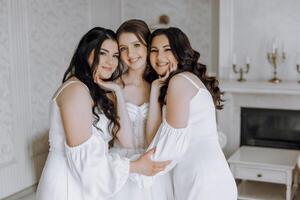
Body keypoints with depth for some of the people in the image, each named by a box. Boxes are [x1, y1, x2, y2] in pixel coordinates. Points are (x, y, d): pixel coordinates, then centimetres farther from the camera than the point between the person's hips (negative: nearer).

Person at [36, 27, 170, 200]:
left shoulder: (102, 91, 9)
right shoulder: (76, 89, -18)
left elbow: (128, 142, 0)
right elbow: (83, 156, -24)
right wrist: (137, 167, -18)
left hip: (88, 185, 9)